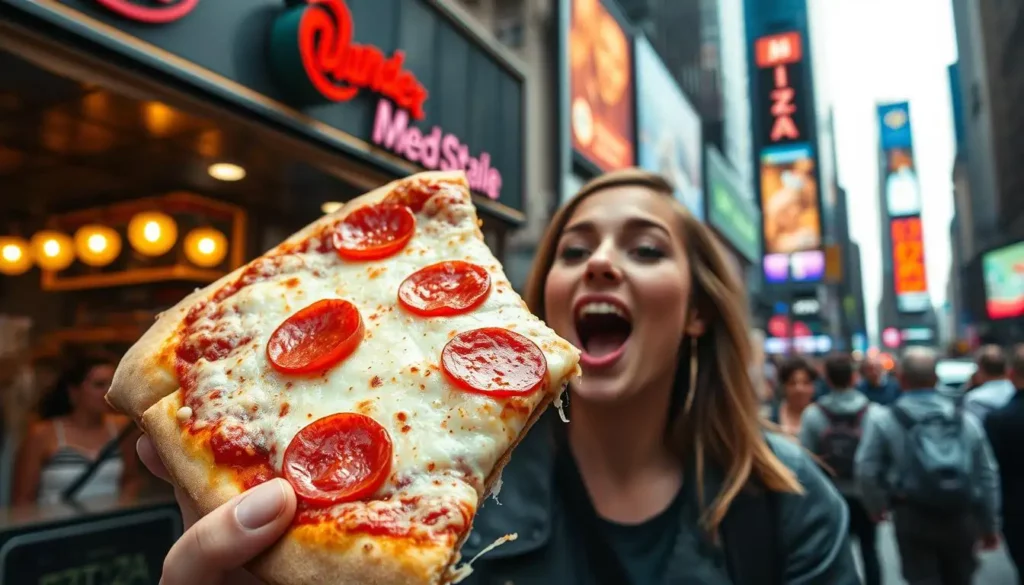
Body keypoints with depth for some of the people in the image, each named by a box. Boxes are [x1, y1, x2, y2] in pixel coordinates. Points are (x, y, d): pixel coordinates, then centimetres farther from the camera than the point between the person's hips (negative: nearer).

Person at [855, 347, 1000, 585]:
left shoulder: (883, 421, -7)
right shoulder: (966, 419, 4)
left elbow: (866, 470, -8)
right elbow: (987, 475, 8)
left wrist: (877, 506, 10)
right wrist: (990, 525, 16)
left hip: (913, 517, -4)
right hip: (961, 518, 4)